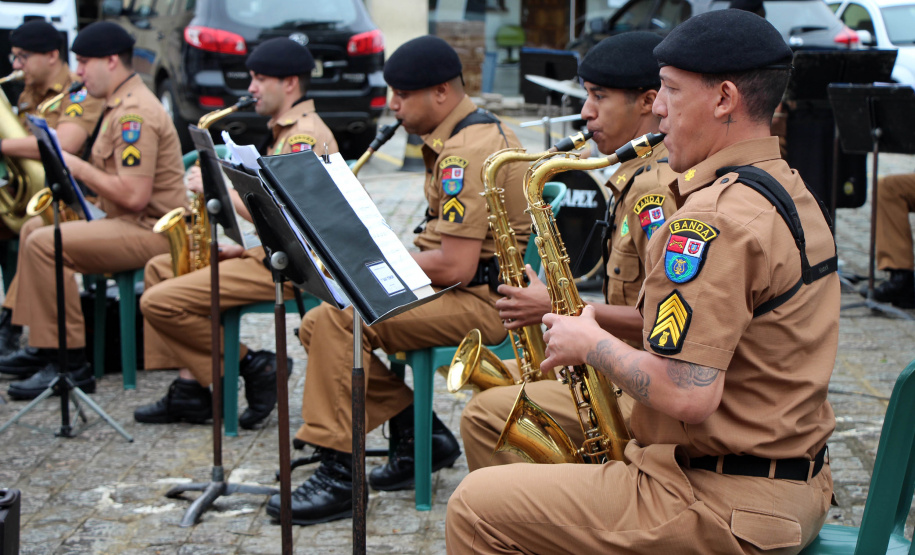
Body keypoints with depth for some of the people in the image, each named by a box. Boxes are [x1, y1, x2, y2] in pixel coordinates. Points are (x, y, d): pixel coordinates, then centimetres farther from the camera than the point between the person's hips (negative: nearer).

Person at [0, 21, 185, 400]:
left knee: (44, 244, -24)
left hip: (150, 230, -12)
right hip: (127, 223, 12)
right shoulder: (120, 105, 16)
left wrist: (79, 168, -16)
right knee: (35, 227, 19)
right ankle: (43, 347, 18)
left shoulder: (134, 114, -20)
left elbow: (134, 196, -27)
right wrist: (72, 168, 6)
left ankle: (70, 365, -19)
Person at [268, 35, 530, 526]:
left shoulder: (466, 150, -19)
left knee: (337, 321, -24)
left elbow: (455, 267, -25)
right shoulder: (473, 132, 15)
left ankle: (339, 476, -17)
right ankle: (419, 434, 7)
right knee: (318, 324, 4)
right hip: (461, 288, 11)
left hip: (480, 300, -11)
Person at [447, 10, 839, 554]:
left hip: (727, 511, -10)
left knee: (475, 508, -4)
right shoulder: (792, 193, 9)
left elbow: (687, 397, -29)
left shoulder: (715, 216, -23)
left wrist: (591, 343, -12)